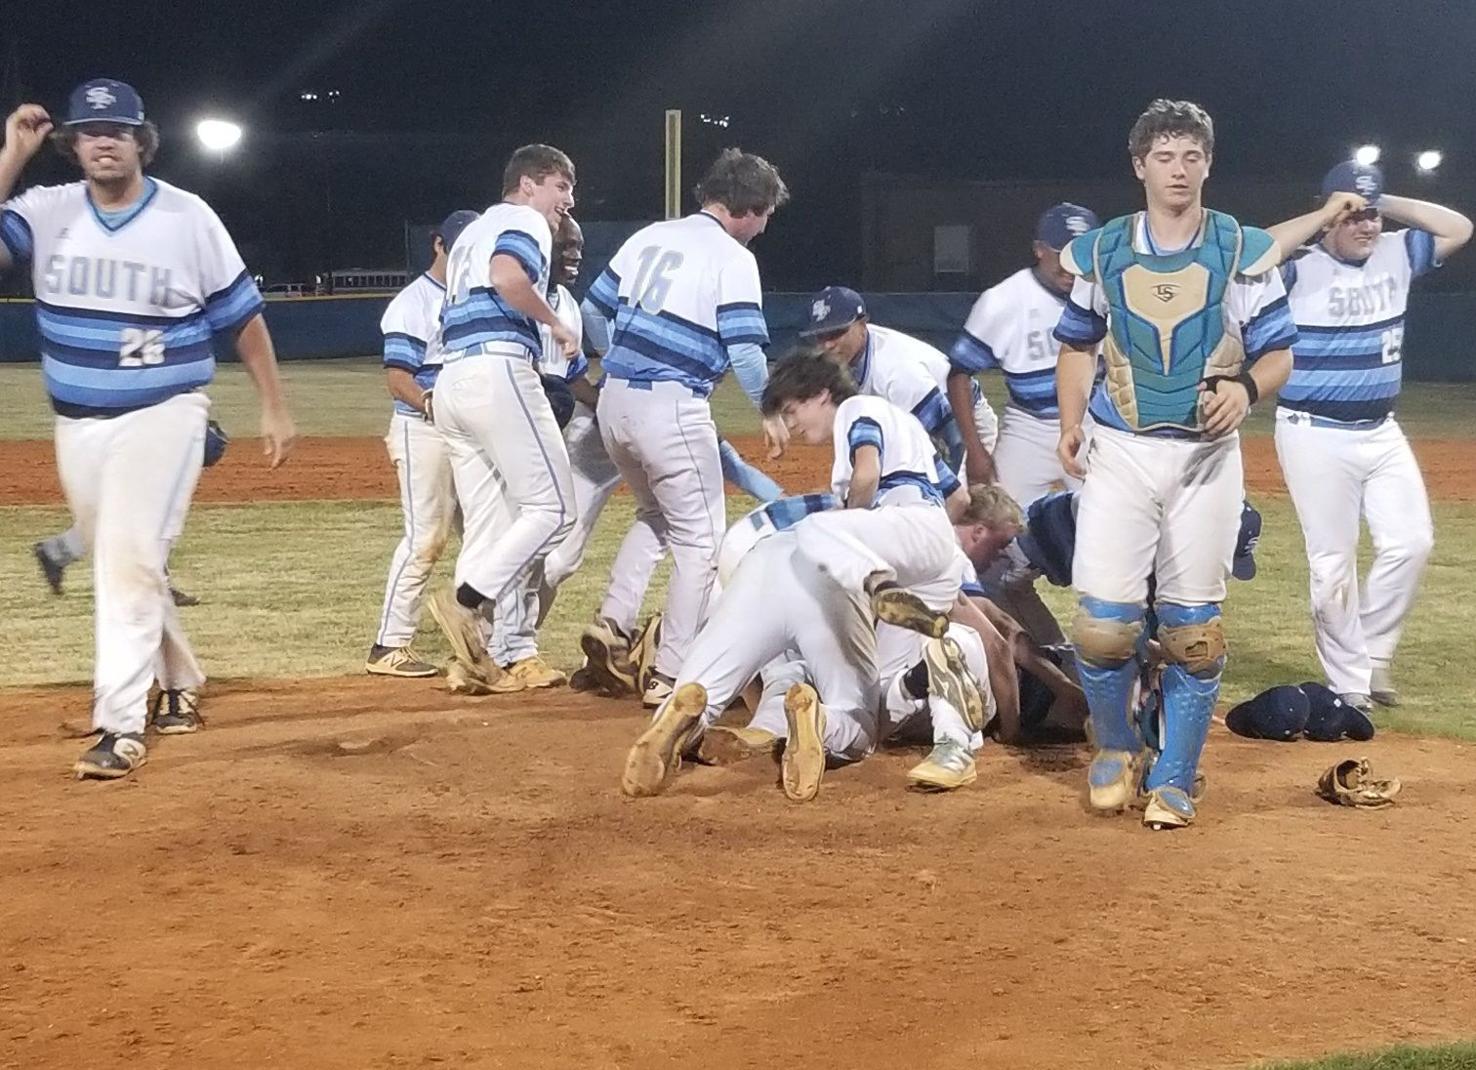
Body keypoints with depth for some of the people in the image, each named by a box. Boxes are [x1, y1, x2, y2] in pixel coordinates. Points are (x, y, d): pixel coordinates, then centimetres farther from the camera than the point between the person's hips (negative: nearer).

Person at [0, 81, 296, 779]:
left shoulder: (188, 218, -6)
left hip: (162, 415, -5)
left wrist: (274, 410, 1)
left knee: (129, 560, -15)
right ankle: (178, 688, 35)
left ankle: (122, 725, -14)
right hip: (78, 425, 5)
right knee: (118, 562, 16)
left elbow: (242, 315, 1)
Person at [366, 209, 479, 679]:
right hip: (422, 429, -8)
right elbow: (397, 377, -14)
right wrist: (432, 403, -30)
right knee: (425, 536, -12)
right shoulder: (413, 302, -7)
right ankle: (389, 646, -7)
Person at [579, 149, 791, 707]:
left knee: (654, 514, 29)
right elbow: (745, 350, -12)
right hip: (671, 406, -7)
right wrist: (771, 410, 2)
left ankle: (610, 622, 14)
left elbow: (595, 309, 17)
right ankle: (670, 677, -1)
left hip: (614, 399, 7)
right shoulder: (732, 257, -7)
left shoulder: (650, 236, 13)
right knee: (700, 538, 3)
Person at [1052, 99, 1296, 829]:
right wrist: (1069, 425, 0)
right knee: (1102, 619, -6)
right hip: (1119, 452, 1)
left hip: (1205, 456, -1)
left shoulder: (1245, 253, -1)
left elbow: (1279, 355, 1)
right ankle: (1115, 751, 19)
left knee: (1192, 626, 3)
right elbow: (1078, 344, 14)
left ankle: (1173, 780, 16)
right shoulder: (1103, 252, 4)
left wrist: (1245, 387, -22)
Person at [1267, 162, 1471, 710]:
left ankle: (1372, 654, 20)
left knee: (1410, 542, 1)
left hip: (1382, 432, 6)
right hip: (1317, 436, -6)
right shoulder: (1301, 267, -13)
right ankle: (1349, 686, 9)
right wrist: (1325, 216, -24)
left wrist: (1388, 203, -1)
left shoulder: (1395, 254, 5)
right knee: (1333, 562, 0)